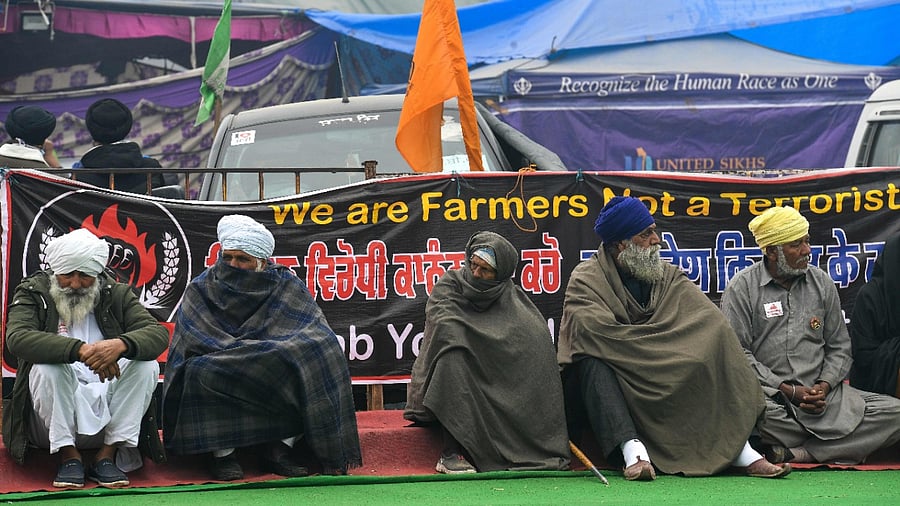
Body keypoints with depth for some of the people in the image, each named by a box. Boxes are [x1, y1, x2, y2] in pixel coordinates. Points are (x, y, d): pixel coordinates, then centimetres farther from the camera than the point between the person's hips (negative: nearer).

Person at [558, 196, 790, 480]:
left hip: (663, 387, 4)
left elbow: (709, 322, -4)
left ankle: (739, 451, -28)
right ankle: (632, 450, -50)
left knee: (705, 361, -18)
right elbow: (593, 330, -23)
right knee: (592, 363, -34)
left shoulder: (669, 277, 10)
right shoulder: (586, 280, -5)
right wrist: (661, 341, -16)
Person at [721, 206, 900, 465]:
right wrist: (789, 391, -12)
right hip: (768, 393, -4)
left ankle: (796, 452, -25)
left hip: (820, 393, 5)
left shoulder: (822, 283, 13)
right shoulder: (742, 287, 1)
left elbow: (839, 346, 16)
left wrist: (824, 386, -4)